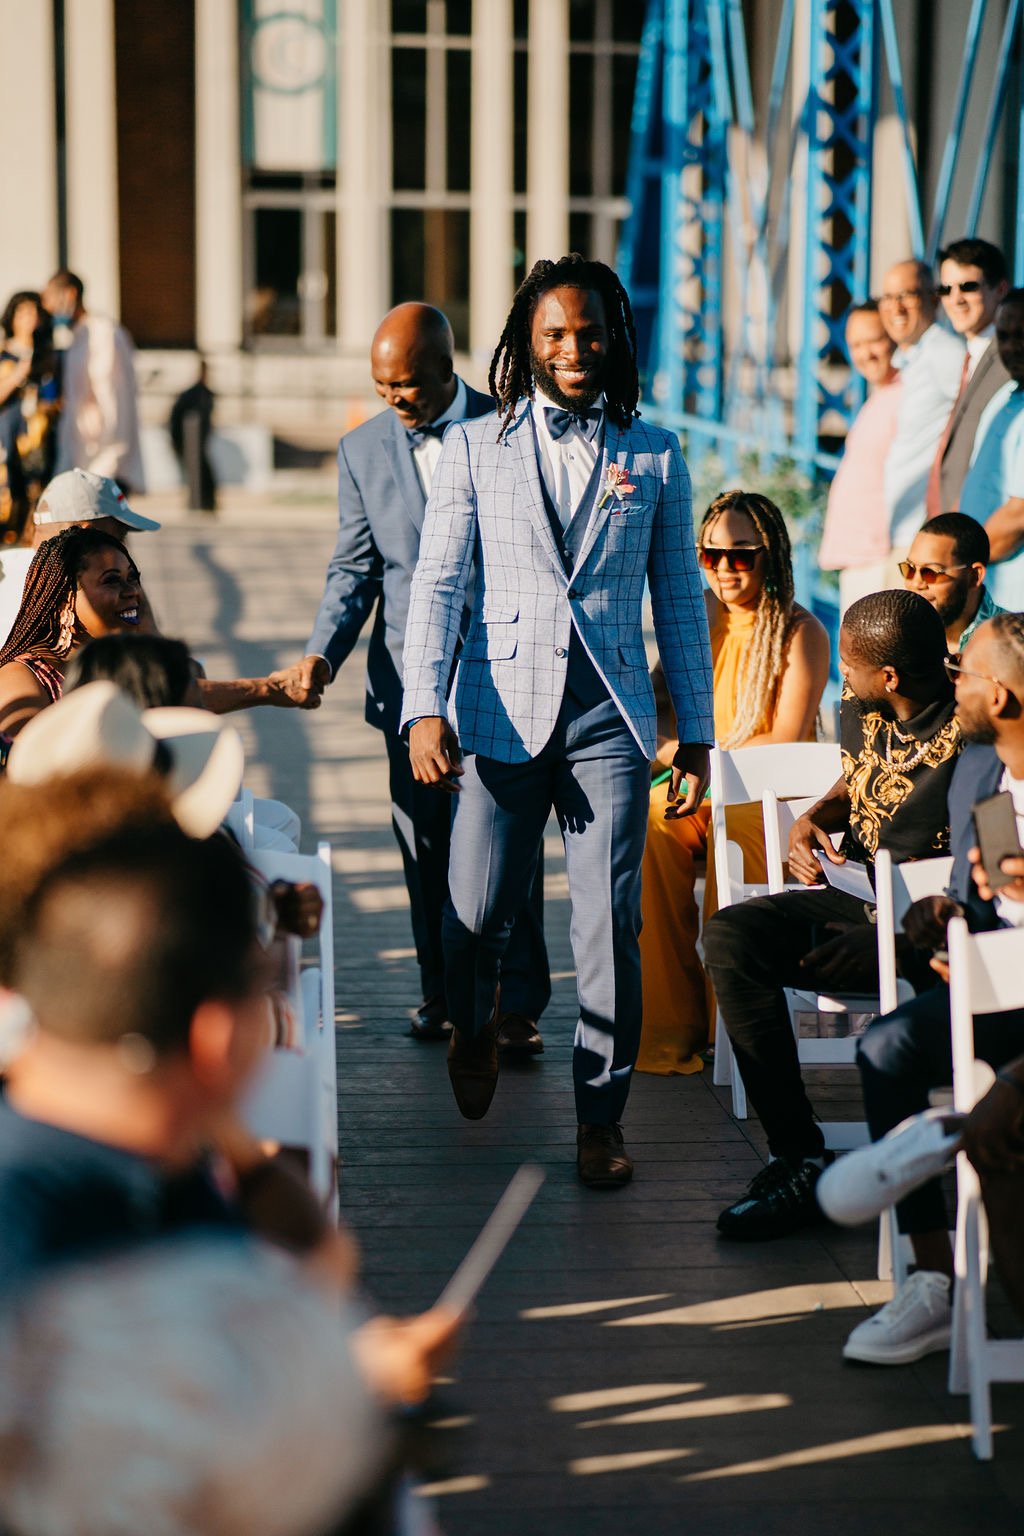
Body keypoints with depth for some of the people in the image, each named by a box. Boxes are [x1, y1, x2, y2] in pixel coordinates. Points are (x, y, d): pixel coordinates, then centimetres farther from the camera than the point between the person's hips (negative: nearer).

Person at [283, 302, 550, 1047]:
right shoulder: (362, 449, 6)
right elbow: (355, 568, 6)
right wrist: (323, 652, -10)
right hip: (411, 674, 3)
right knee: (426, 841, 7)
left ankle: (517, 1002, 5)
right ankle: (443, 989, 20)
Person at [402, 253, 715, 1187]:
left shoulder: (655, 456, 9)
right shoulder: (474, 447, 6)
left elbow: (680, 600, 12)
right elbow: (438, 583, 1)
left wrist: (697, 732, 9)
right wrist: (425, 708, -11)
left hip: (610, 721, 0)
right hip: (500, 713, 0)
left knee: (611, 927, -3)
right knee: (476, 915, 1)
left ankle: (601, 1116, 12)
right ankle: (474, 1029, 36)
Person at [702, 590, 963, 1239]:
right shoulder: (863, 715, 7)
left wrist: (879, 938, -28)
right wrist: (813, 820, 6)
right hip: (855, 895, 8)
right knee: (731, 936, -16)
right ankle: (798, 1155, -18)